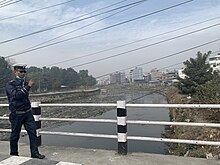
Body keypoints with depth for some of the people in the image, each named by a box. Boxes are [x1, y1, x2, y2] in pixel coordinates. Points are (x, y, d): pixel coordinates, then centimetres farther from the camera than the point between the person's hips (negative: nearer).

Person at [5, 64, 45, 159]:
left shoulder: (25, 83, 10)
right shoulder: (10, 84, -7)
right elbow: (16, 95, -25)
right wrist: (28, 87, -28)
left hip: (27, 113, 5)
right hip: (16, 114, -5)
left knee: (33, 132, -1)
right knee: (15, 135, 9)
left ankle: (35, 153, 7)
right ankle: (13, 154, 27)